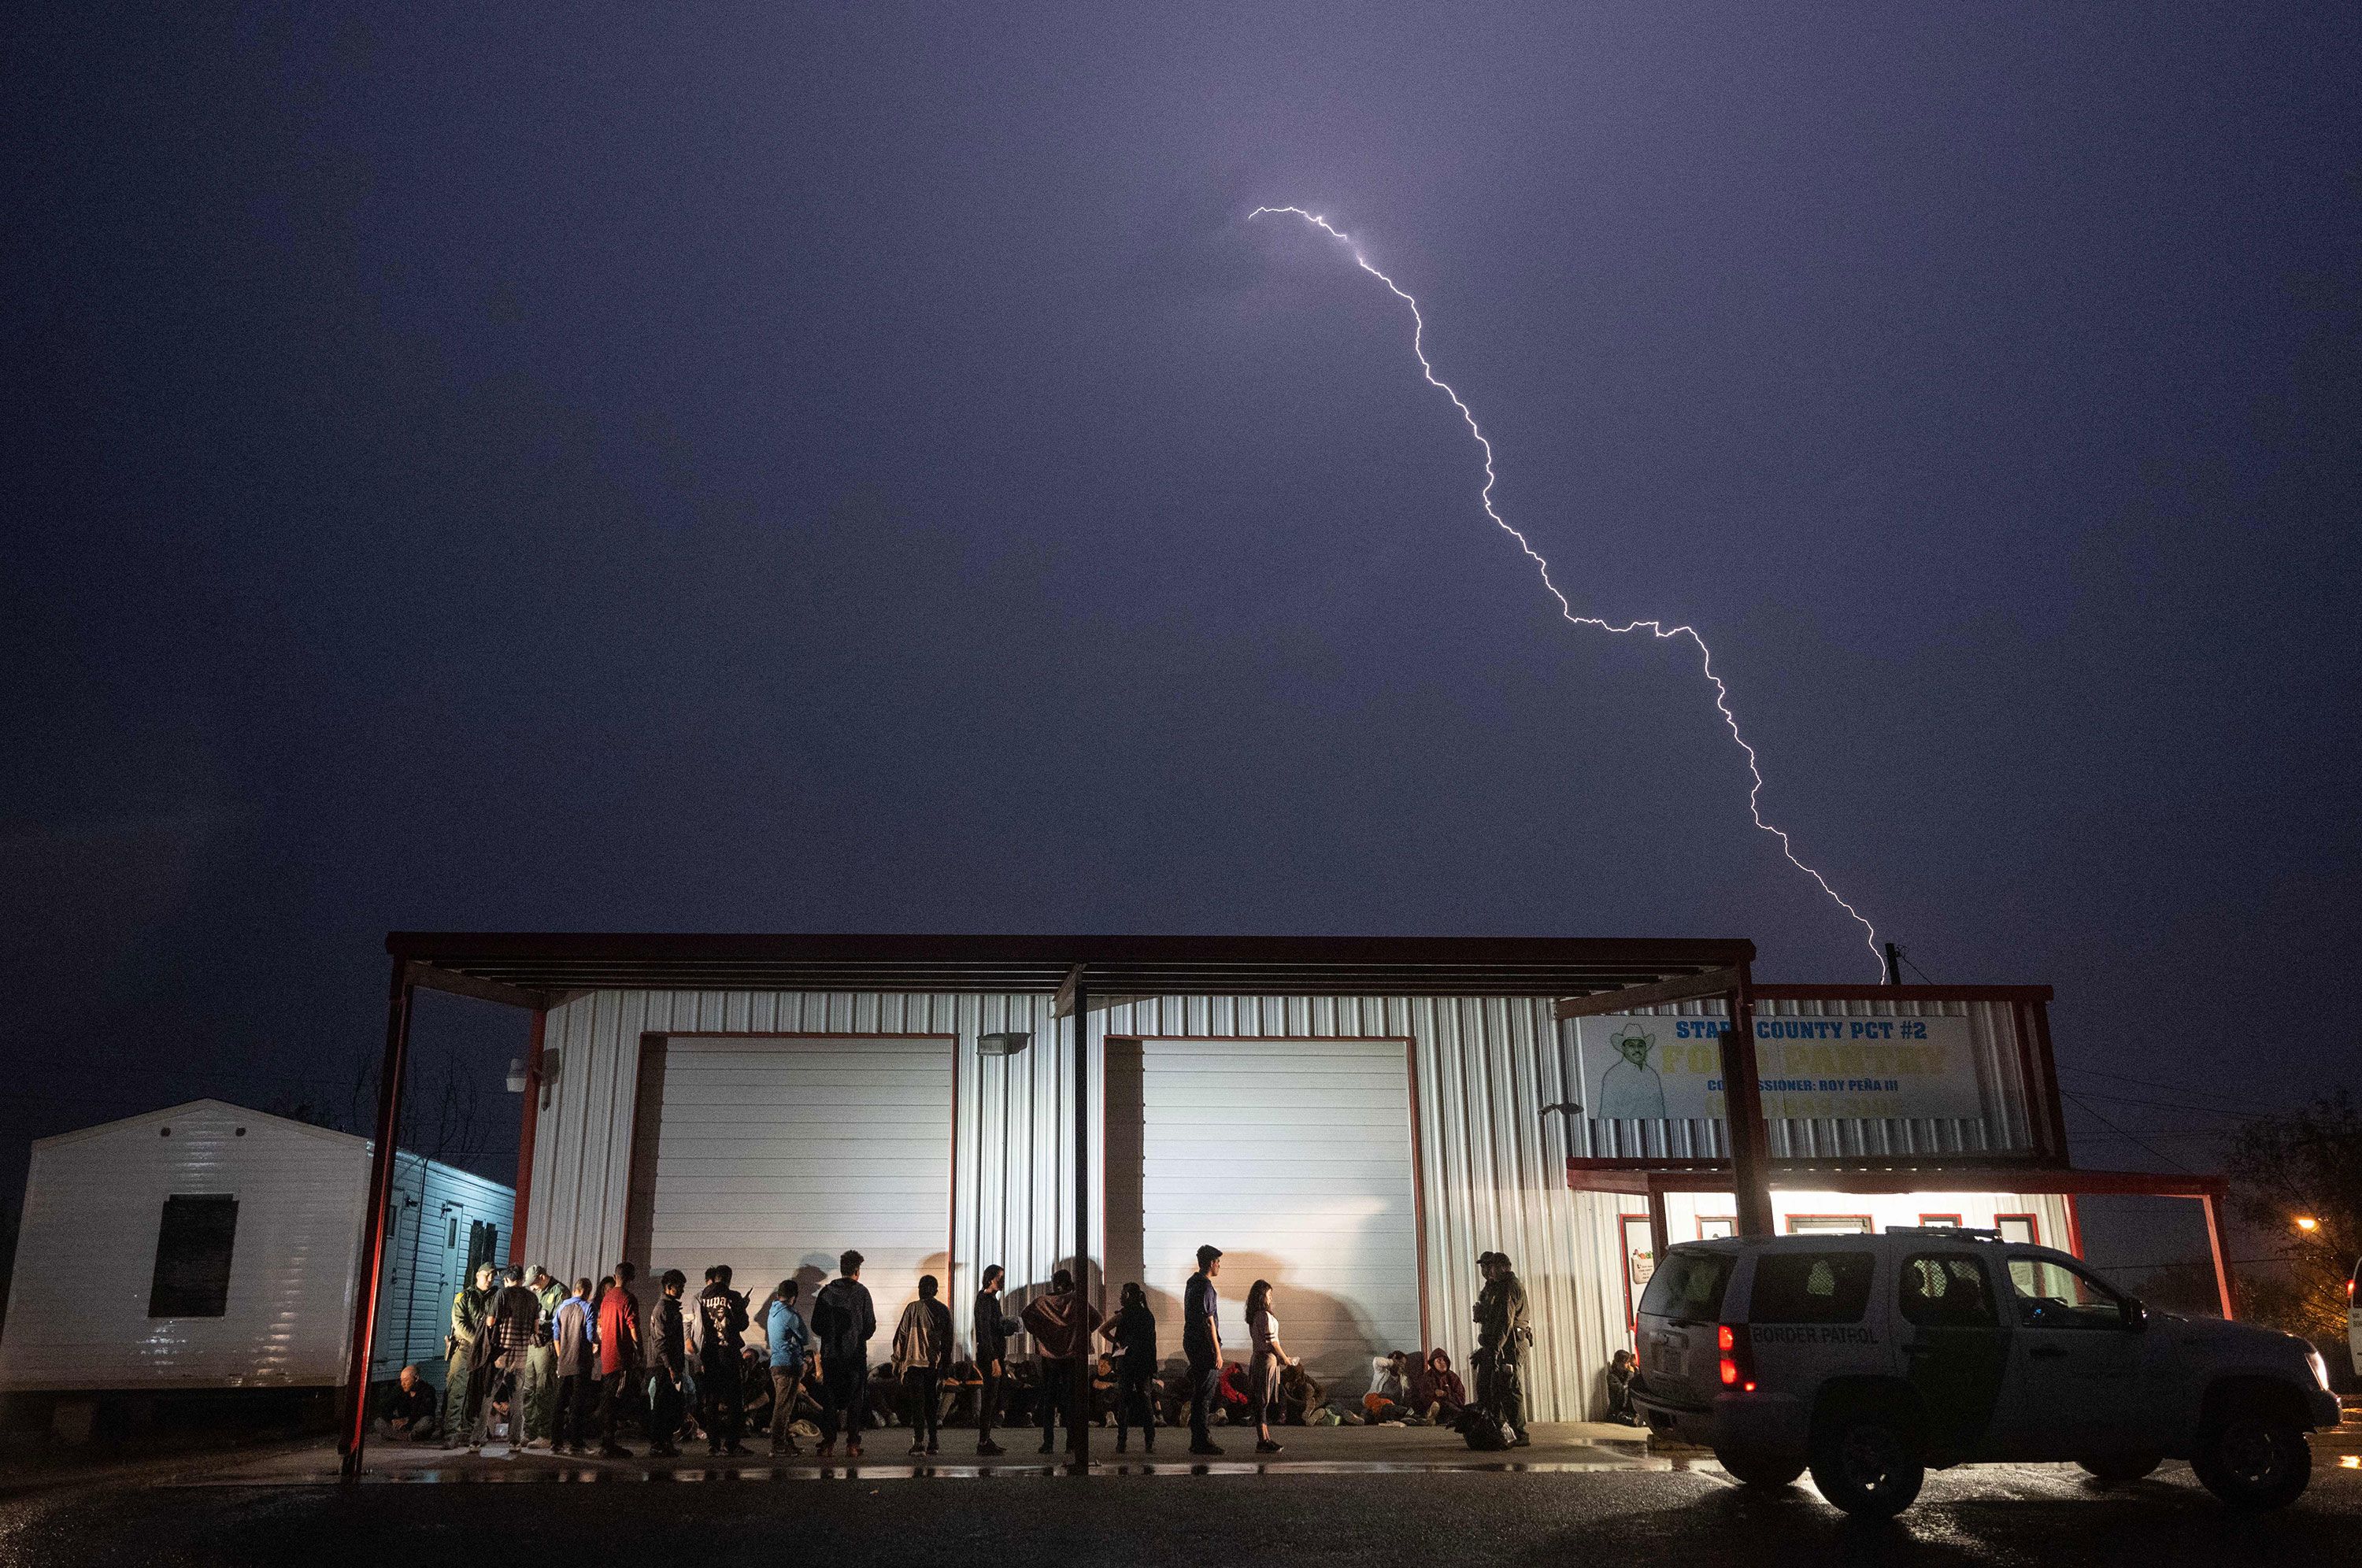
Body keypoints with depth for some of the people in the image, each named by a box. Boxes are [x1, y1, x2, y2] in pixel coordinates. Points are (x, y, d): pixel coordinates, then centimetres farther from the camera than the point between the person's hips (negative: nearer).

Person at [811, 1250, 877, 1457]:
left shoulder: (827, 1291, 1)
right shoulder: (861, 1291, -5)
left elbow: (816, 1325, 3)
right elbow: (871, 1325, -4)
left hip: (830, 1354, 2)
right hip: (855, 1354, -2)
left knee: (829, 1399, 8)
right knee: (855, 1399, 5)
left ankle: (828, 1444, 5)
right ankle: (852, 1444, 2)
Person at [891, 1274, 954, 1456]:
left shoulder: (913, 1308, -4)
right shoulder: (944, 1311, 6)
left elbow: (901, 1335, -4)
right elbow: (948, 1340, 8)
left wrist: (897, 1362, 4)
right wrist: (946, 1365, 15)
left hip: (914, 1362, -3)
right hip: (935, 1364, 3)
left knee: (917, 1404, -1)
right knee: (933, 1404, 11)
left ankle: (919, 1442, -8)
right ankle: (933, 1443, 10)